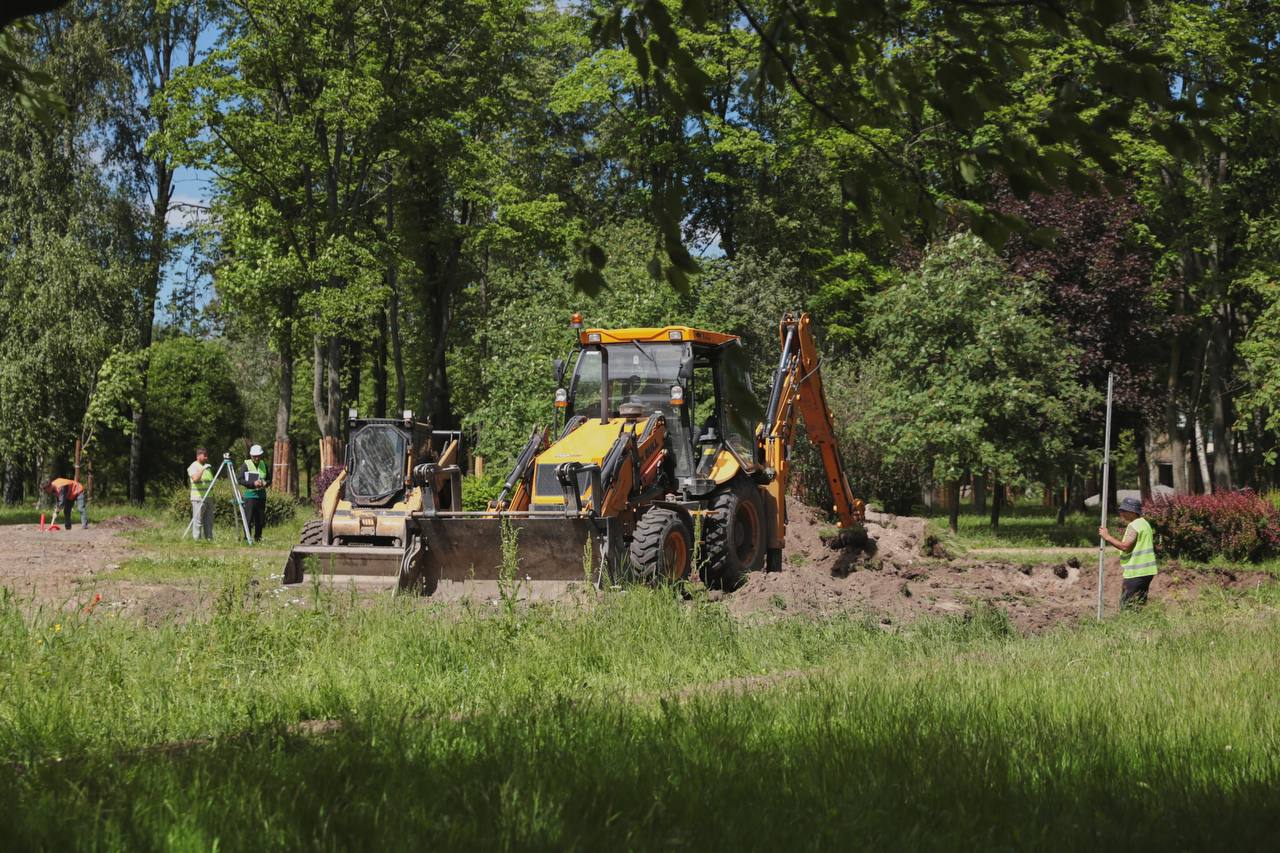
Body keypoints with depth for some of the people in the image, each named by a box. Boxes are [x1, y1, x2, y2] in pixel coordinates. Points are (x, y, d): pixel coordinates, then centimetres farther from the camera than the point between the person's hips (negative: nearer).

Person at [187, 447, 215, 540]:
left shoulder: (208, 467, 17)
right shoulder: (193, 467, -6)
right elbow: (195, 479, -23)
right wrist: (202, 469, -29)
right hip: (198, 498, -7)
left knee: (209, 521, 7)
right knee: (197, 522, -6)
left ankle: (209, 539, 10)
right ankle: (196, 539, -4)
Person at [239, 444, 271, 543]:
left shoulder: (264, 465, 13)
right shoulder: (245, 465, -2)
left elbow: (269, 479, 17)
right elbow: (241, 480, -8)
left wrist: (265, 483, -6)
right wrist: (253, 483, -19)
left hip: (261, 495, 5)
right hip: (250, 495, -5)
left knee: (260, 519, 7)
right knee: (249, 519, -8)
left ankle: (258, 537, 17)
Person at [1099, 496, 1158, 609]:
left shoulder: (1134, 526, -13)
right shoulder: (1144, 523, 19)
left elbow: (1125, 546, -23)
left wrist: (1107, 537, -16)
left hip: (1135, 573, -10)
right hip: (1147, 571, 10)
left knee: (1126, 606, -8)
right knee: (1140, 606, 13)